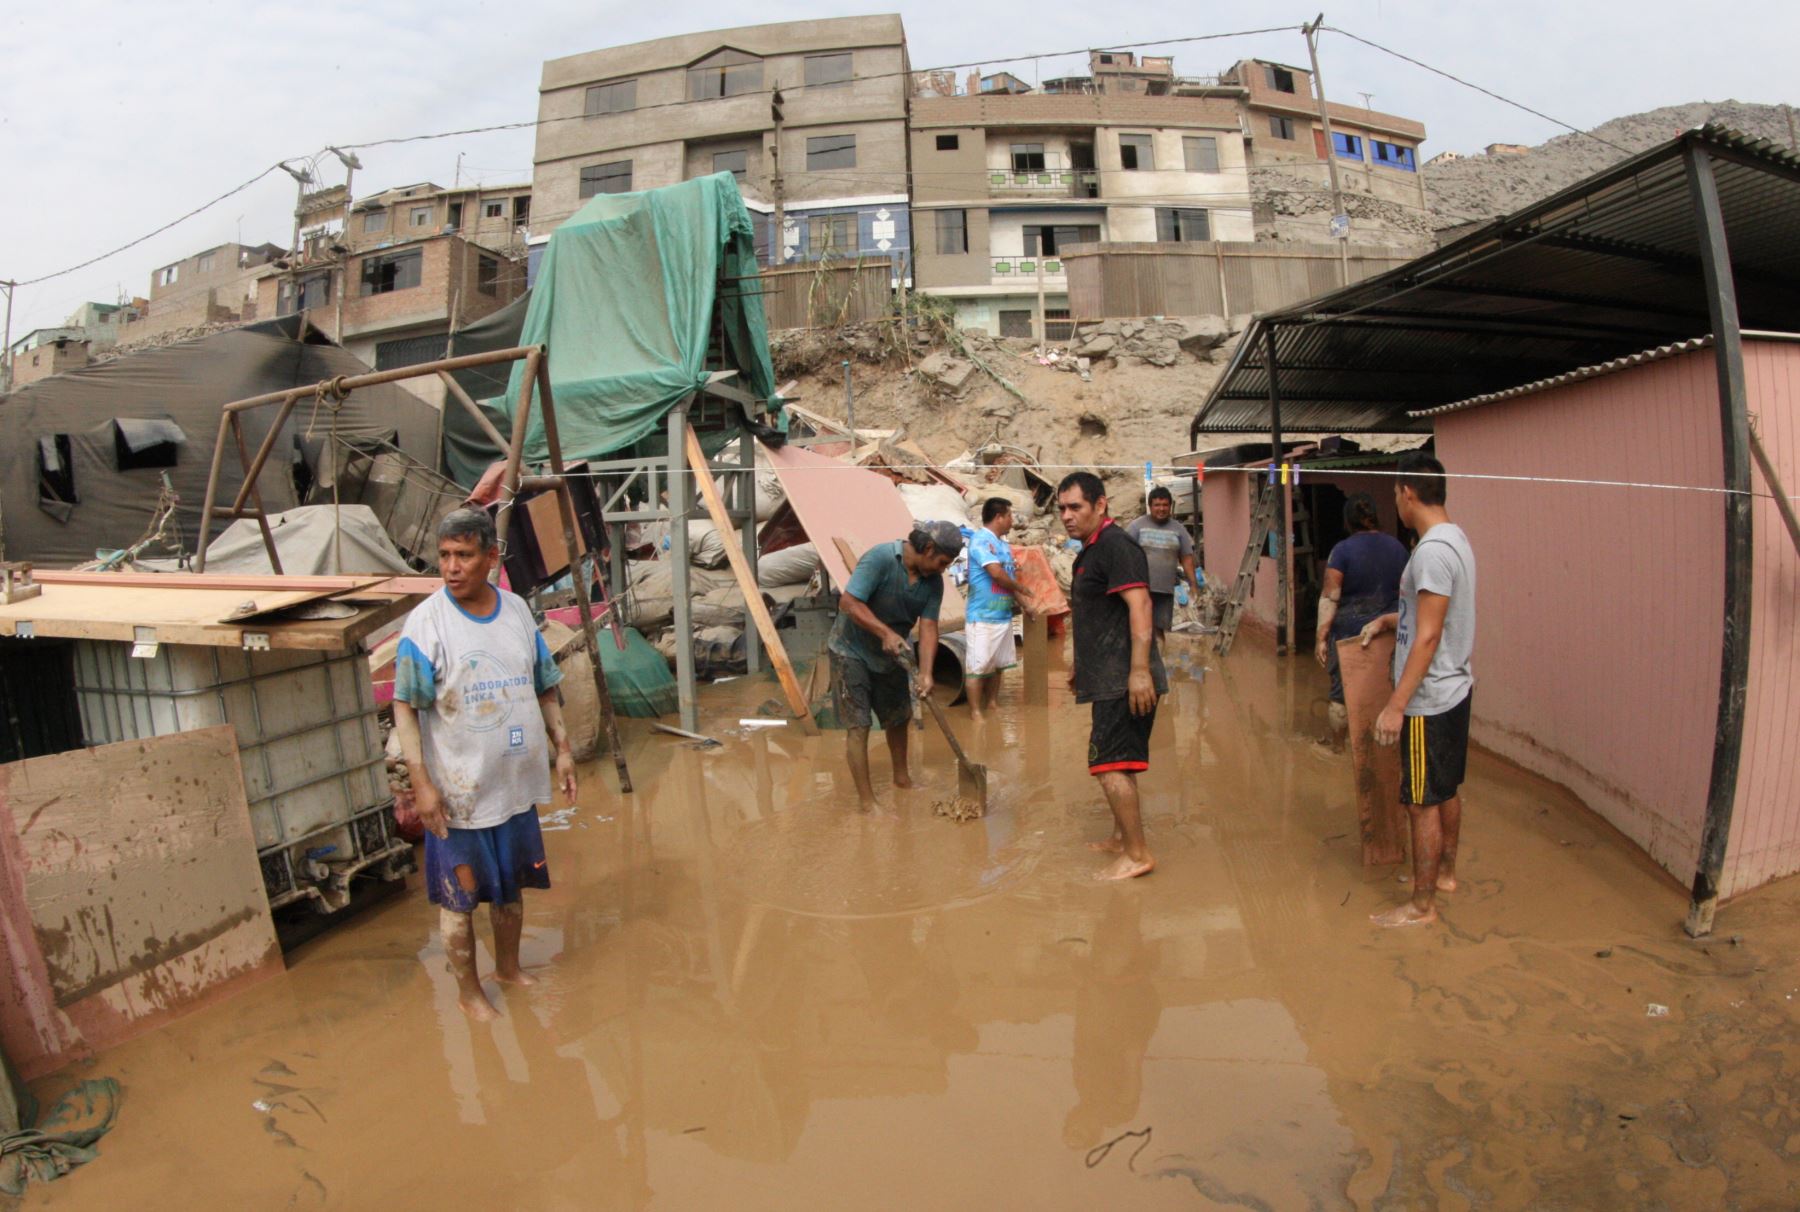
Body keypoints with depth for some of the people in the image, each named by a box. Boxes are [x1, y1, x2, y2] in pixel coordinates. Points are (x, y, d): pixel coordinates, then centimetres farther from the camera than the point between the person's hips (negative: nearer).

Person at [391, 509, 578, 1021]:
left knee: (511, 885, 21)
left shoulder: (517, 610, 1)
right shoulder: (426, 622, -14)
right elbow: (405, 707, -13)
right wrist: (421, 782, -18)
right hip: (458, 791, -5)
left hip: (516, 782, 5)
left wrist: (562, 747, 7)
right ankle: (468, 990, 31)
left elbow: (544, 688, 10)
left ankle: (508, 967, 43)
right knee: (458, 897, 10)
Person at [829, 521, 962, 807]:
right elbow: (848, 602, -29)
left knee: (899, 718, 18)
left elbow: (928, 626, -9)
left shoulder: (933, 581, -6)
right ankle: (867, 800, -1)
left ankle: (901, 777, 40)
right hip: (851, 652, -7)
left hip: (889, 655, 7)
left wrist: (925, 672, -22)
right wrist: (886, 633, -35)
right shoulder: (880, 558, -26)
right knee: (859, 726, -7)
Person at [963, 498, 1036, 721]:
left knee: (998, 665, 14)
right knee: (978, 666, -6)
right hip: (982, 617, -9)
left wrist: (1027, 605, 13)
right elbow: (997, 573, -22)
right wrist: (1021, 588, -6)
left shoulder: (1004, 545, 15)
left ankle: (991, 707, 25)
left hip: (1003, 616, 9)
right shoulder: (980, 540, -14)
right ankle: (976, 713, -2)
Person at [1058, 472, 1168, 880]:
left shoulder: (1115, 545, -13)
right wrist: (1081, 666, 31)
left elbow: (1139, 605, -23)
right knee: (1117, 762, 18)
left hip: (1123, 680, -10)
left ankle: (1137, 854, -1)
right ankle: (1122, 837, 31)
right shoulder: (1091, 551, 18)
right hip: (1109, 679, 10)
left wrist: (1139, 670, -29)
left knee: (1110, 765, -9)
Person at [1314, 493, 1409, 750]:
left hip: (1350, 632, -4)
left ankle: (1338, 746, 20)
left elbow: (1330, 597, -14)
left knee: (1343, 690, 8)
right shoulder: (1397, 547, 3)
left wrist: (1321, 637, -11)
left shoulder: (1343, 550, -11)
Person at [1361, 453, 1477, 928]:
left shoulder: (1432, 550, -23)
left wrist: (1396, 705, -24)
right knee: (1447, 790, 22)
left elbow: (1428, 637, -25)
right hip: (1454, 690, 10)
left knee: (1423, 803, 1)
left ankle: (1422, 905, 12)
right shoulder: (1455, 539, 8)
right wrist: (1390, 620, 22)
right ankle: (1444, 872, 39)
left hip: (1429, 699, -10)